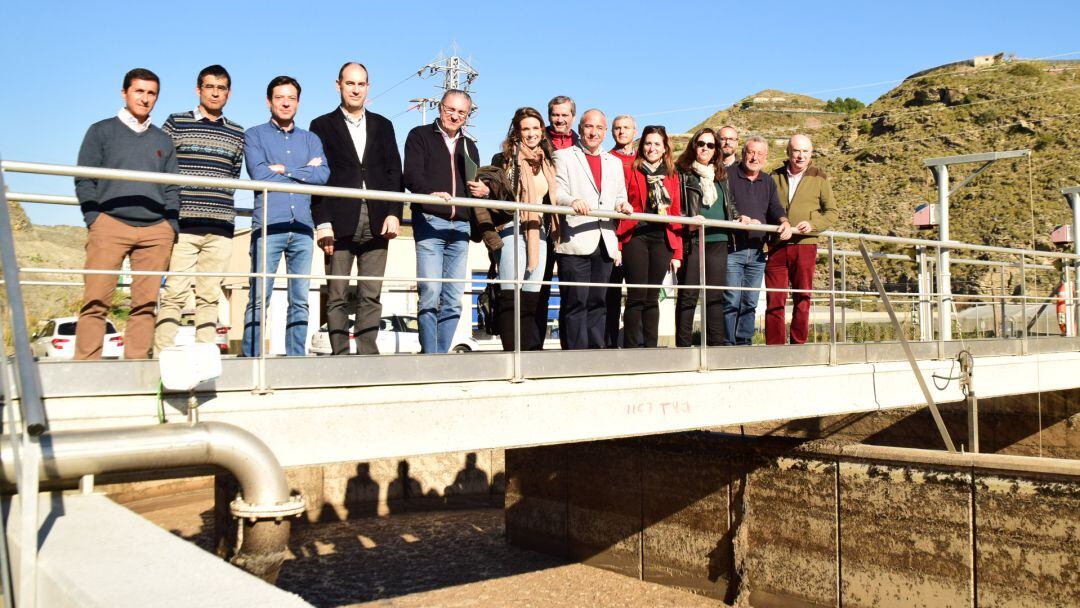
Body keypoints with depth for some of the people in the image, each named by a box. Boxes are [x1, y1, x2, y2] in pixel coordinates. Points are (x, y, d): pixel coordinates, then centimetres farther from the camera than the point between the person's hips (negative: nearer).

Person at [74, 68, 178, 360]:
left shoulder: (163, 141, 21)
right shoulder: (101, 131, 12)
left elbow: (172, 189, 18)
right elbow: (84, 181, 7)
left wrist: (171, 227, 5)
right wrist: (95, 221, -6)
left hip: (156, 230, 3)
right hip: (111, 224, -3)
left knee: (146, 303, -2)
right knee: (96, 300, -9)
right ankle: (86, 363, -8)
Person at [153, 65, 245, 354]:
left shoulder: (236, 133, 16)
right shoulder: (176, 123, 8)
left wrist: (219, 203, 9)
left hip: (220, 226, 3)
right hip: (182, 222, -3)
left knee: (210, 295, 4)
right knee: (175, 292, -8)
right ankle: (163, 354, -5)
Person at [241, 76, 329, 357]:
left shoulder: (310, 139, 19)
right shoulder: (255, 135, 10)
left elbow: (323, 175, 1)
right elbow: (259, 174, -7)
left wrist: (284, 169, -5)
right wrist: (304, 170, 0)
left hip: (302, 227, 3)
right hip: (268, 225, -3)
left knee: (300, 300, 3)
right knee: (259, 298, -7)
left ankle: (296, 359, 8)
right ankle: (251, 359, -3)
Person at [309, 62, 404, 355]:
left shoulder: (382, 126, 18)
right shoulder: (323, 125, 9)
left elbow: (394, 172, 12)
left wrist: (394, 213, -2)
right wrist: (322, 222, -8)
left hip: (377, 222, 3)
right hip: (340, 222, -2)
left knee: (371, 296, 2)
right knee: (337, 296, -2)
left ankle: (368, 355, 5)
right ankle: (340, 355, 1)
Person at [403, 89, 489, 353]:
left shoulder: (469, 146, 25)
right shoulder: (420, 136, 8)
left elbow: (477, 182, 29)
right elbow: (412, 175, -7)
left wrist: (483, 190, 4)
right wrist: (432, 193, -27)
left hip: (460, 225, 5)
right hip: (429, 221, -5)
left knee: (454, 299, 2)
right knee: (430, 293, -14)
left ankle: (442, 354, 8)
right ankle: (429, 357, -9)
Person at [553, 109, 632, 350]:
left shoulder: (614, 163, 24)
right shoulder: (564, 156, 8)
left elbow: (619, 197, 23)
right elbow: (556, 192, -3)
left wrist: (622, 205, -1)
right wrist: (573, 201, -24)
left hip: (605, 242, 5)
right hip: (575, 242, -5)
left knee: (598, 301, 7)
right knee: (575, 301, -8)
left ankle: (596, 351, 12)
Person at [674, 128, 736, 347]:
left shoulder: (721, 176, 19)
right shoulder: (682, 173, 2)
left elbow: (729, 204, 29)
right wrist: (688, 221, -19)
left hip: (718, 240, 5)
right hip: (691, 240, -5)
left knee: (716, 295, 5)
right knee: (688, 296, -3)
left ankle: (716, 344, 10)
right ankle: (683, 346, 2)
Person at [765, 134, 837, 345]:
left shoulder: (819, 178, 8)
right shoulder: (775, 176, 11)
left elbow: (832, 212, 7)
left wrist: (812, 224, -11)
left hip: (805, 246, -1)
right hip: (777, 247, 1)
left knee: (802, 299, 3)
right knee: (774, 300, -2)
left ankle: (798, 345, 10)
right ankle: (774, 347, 3)